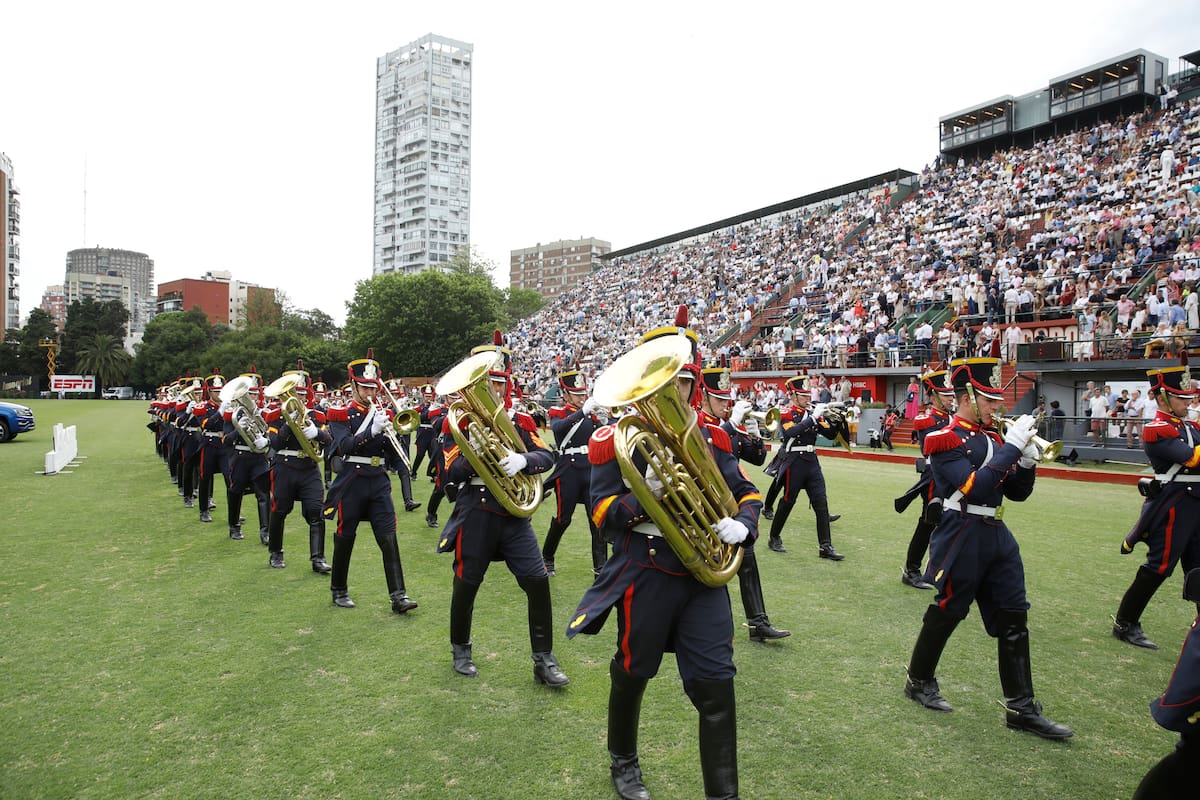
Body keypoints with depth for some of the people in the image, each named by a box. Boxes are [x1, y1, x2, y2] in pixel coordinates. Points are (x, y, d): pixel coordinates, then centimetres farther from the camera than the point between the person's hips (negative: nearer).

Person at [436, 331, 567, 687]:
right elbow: (451, 473, -9)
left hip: (515, 512, 3)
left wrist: (522, 460, -23)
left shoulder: (520, 420, 5)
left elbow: (547, 456, -4)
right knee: (466, 584, 10)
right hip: (476, 513, -3)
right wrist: (475, 454, -26)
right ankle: (460, 650, 34)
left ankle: (543, 660, 9)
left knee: (538, 581, -3)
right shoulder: (460, 421, -4)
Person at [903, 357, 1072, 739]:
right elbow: (975, 487, -25)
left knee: (1014, 621, 7)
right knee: (946, 614, 6)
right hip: (962, 540, -8)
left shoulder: (992, 437, 11)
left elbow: (1017, 492, 12)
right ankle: (919, 681, 26)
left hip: (998, 538, 8)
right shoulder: (946, 439, -12)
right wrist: (1012, 446, -23)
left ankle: (1021, 708, 16)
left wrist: (1027, 459, -6)